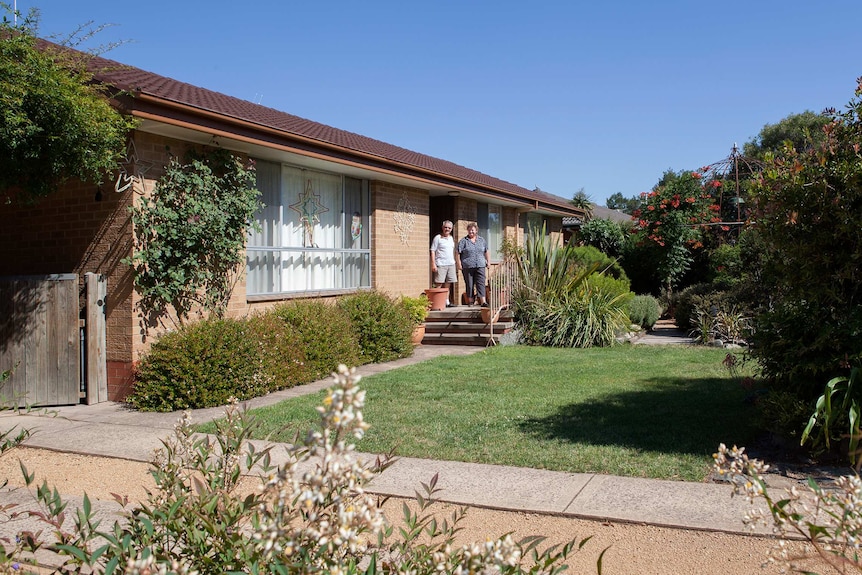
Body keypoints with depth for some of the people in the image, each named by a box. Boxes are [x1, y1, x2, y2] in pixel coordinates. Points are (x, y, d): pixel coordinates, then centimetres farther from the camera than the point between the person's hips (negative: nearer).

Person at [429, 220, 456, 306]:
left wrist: (454, 261, 18)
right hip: (441, 264, -6)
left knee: (447, 284, 8)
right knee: (439, 284, -7)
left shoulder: (451, 238, 17)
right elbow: (433, 251, -6)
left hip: (451, 264, 6)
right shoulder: (437, 238, -3)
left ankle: (446, 301, 13)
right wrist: (433, 264, -13)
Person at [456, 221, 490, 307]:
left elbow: (486, 252, 19)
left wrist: (488, 262, 13)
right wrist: (458, 264, -8)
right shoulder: (463, 241, 2)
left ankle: (483, 301, -13)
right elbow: (457, 253, -1)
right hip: (467, 267, -2)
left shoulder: (482, 240, 13)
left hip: (480, 266, 2)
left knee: (481, 283, -7)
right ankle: (470, 301, 13)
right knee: (469, 284, 3)